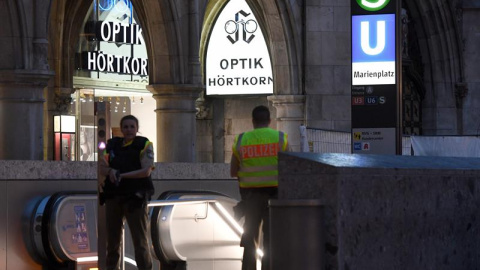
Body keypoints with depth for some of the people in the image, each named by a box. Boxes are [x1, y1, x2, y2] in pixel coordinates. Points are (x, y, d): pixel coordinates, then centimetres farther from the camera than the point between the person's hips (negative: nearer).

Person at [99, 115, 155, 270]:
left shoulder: (144, 145, -2)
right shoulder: (112, 145, 11)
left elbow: (146, 170, -11)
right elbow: (102, 168, 7)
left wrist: (122, 175, -17)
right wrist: (110, 171, -15)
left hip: (135, 198, -4)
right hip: (113, 197, 4)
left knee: (140, 240, -5)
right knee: (112, 239, 11)